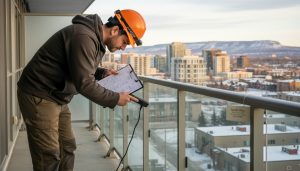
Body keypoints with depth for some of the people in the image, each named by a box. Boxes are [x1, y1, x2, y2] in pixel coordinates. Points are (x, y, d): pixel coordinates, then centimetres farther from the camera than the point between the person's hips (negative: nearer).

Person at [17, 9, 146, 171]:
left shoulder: (96, 38, 9)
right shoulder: (84, 37, -24)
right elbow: (84, 84, -27)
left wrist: (101, 73, 4)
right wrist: (116, 99, -18)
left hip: (56, 98, 10)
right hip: (39, 97, -10)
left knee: (67, 148, 11)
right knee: (49, 157, -6)